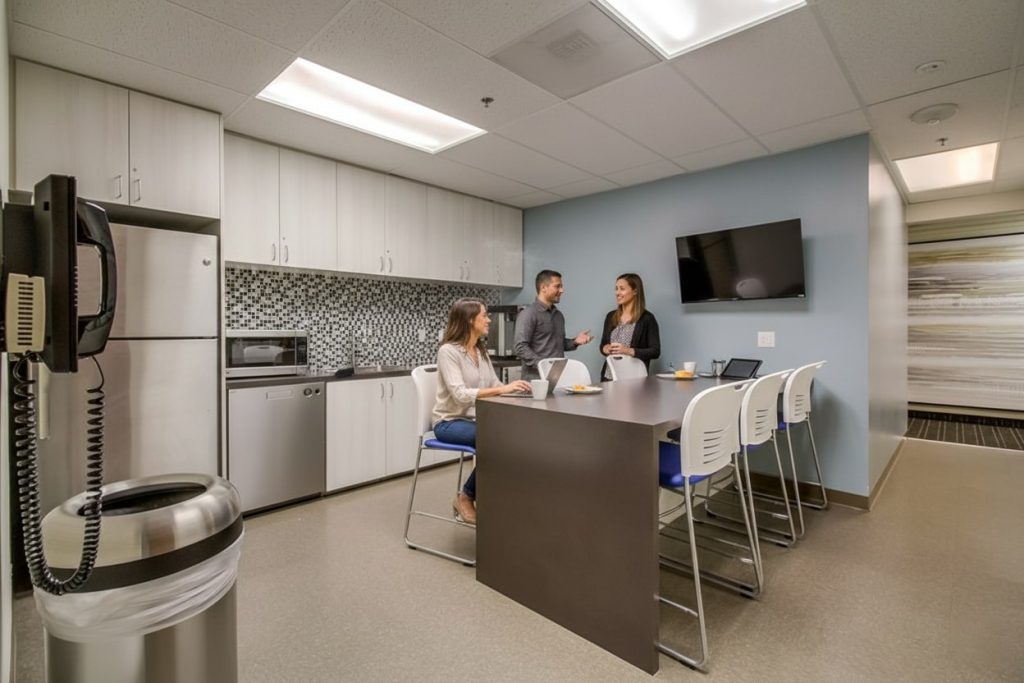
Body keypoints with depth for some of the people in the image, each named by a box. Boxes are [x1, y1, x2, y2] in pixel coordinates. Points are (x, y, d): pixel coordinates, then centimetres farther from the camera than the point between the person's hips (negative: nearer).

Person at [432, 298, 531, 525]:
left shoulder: (481, 351, 9)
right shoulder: (448, 351, -16)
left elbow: (495, 386, 8)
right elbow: (460, 395, -27)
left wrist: (513, 387, -13)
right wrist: (502, 389, -33)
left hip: (476, 419, 7)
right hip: (450, 422, -6)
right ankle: (466, 497, -7)